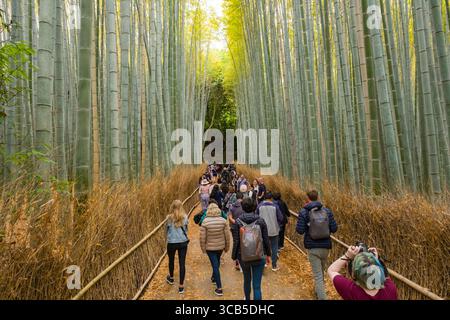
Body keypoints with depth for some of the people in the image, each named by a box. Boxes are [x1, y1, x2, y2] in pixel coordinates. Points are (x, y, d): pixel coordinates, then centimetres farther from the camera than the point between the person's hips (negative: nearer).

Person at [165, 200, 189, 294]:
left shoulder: (169, 218, -10)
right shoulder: (185, 217, -8)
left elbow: (166, 230, 3)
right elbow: (186, 230, 6)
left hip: (172, 243, 0)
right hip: (183, 242, 0)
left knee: (171, 261, 23)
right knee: (182, 263, 6)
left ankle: (171, 278, 46)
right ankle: (181, 286, 9)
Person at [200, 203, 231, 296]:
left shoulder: (205, 222, -19)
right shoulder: (223, 220, -13)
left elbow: (202, 237, -15)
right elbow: (227, 235, -7)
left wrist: (203, 248, 0)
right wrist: (227, 246, 7)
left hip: (210, 247, -3)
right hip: (221, 246, 3)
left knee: (215, 266, 4)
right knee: (217, 262, 27)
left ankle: (219, 288, 6)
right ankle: (214, 277, 50)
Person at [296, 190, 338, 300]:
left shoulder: (304, 212, -9)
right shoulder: (327, 211, -2)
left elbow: (300, 230, -12)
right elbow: (334, 229, -3)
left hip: (312, 247, -4)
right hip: (325, 246, 4)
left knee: (318, 275, 1)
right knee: (321, 271, 26)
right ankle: (319, 290, 46)